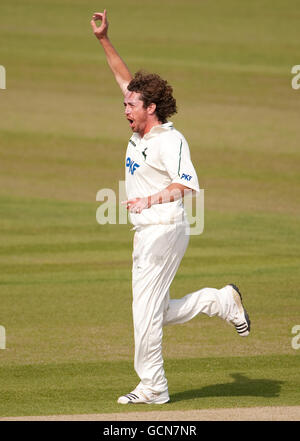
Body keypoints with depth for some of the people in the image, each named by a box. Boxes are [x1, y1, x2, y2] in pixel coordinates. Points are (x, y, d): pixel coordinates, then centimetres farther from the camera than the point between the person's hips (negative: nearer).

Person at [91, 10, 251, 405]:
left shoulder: (170, 140, -15)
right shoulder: (140, 132, 10)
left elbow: (187, 182, -29)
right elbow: (126, 79, 19)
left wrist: (151, 199, -42)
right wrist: (104, 40, 14)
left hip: (165, 231, -9)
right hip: (147, 234, 9)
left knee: (146, 310, -7)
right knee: (156, 312, 13)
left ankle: (152, 387, 0)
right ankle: (221, 301, 25)